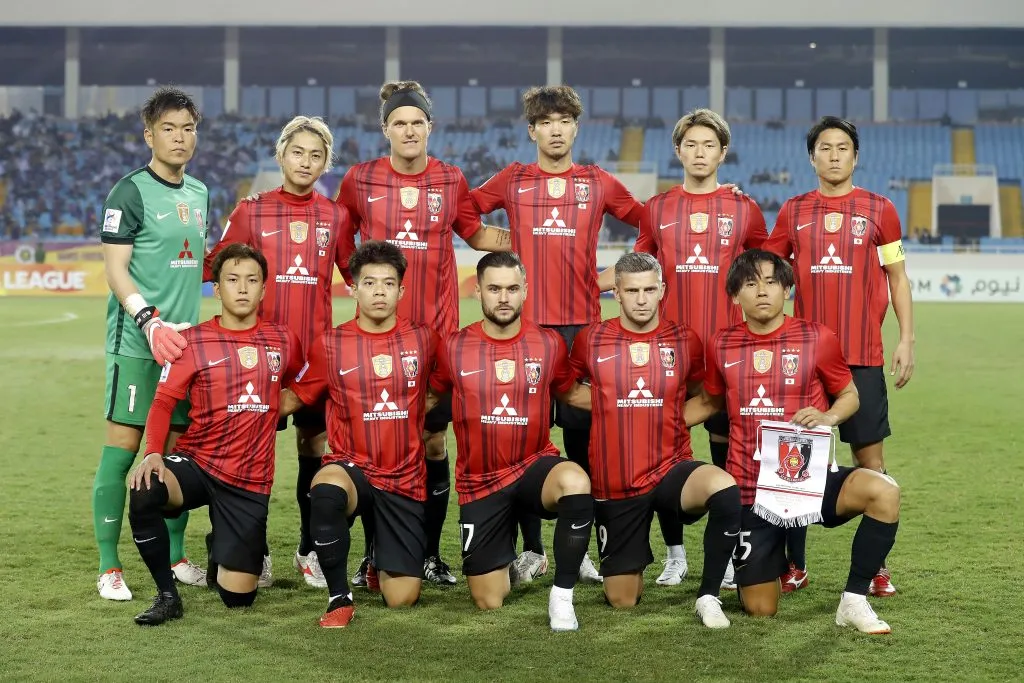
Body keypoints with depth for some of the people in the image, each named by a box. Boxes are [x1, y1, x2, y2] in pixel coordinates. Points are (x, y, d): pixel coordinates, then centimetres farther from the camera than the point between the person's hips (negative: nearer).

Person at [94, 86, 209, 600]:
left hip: (183, 339, 7)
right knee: (122, 447, -5)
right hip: (136, 341, -7)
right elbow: (115, 269, -11)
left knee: (179, 448, 10)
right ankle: (109, 567, 1)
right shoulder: (131, 192, -6)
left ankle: (176, 557, 20)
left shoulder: (198, 193, 15)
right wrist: (151, 321, -21)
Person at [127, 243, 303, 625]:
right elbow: (163, 403, -8)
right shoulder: (193, 342, -3)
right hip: (196, 463, -1)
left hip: (250, 480, 2)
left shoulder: (282, 340, 5)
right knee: (144, 493, -37)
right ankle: (167, 596, -14)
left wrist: (274, 406, 7)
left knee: (238, 596, -3)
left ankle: (220, 546, 35)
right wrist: (153, 453, -24)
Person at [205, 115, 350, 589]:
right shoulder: (252, 211, 3)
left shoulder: (336, 216, 7)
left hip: (317, 348, 1)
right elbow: (215, 266, 5)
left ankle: (310, 551, 20)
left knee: (314, 445, 7)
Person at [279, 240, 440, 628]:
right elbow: (295, 398, 8)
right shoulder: (331, 345, -1)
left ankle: (383, 564, 34)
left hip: (404, 480, 1)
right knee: (325, 490, -41)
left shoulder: (423, 340, 2)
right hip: (350, 467, -1)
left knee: (402, 598, -5)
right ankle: (339, 598, -20)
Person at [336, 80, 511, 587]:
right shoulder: (359, 179, 2)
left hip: (437, 328, 1)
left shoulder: (451, 181, 5)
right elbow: (340, 237, 15)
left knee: (435, 440, 4)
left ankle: (431, 554, 16)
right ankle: (374, 552, 13)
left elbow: (476, 235, 18)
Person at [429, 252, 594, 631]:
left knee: (576, 483, -39)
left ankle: (562, 595, -20)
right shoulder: (454, 348, -5)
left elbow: (572, 392, 13)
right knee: (488, 602, 3)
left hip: (534, 467, -1)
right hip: (479, 482, 1)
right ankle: (513, 566, 42)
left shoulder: (549, 343, -4)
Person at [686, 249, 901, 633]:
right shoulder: (722, 346, 1)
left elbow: (850, 395, 7)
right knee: (760, 610, 2)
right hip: (751, 488, 1)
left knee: (883, 492, -32)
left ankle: (854, 601, -14)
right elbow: (709, 402, 19)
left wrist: (828, 417, -15)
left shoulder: (817, 339, -5)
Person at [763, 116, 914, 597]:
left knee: (869, 456, 1)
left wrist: (906, 339, 0)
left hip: (863, 356, -1)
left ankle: (876, 566, 8)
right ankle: (795, 564, 12)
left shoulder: (879, 210, 4)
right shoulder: (794, 211, 8)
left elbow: (898, 278, 8)